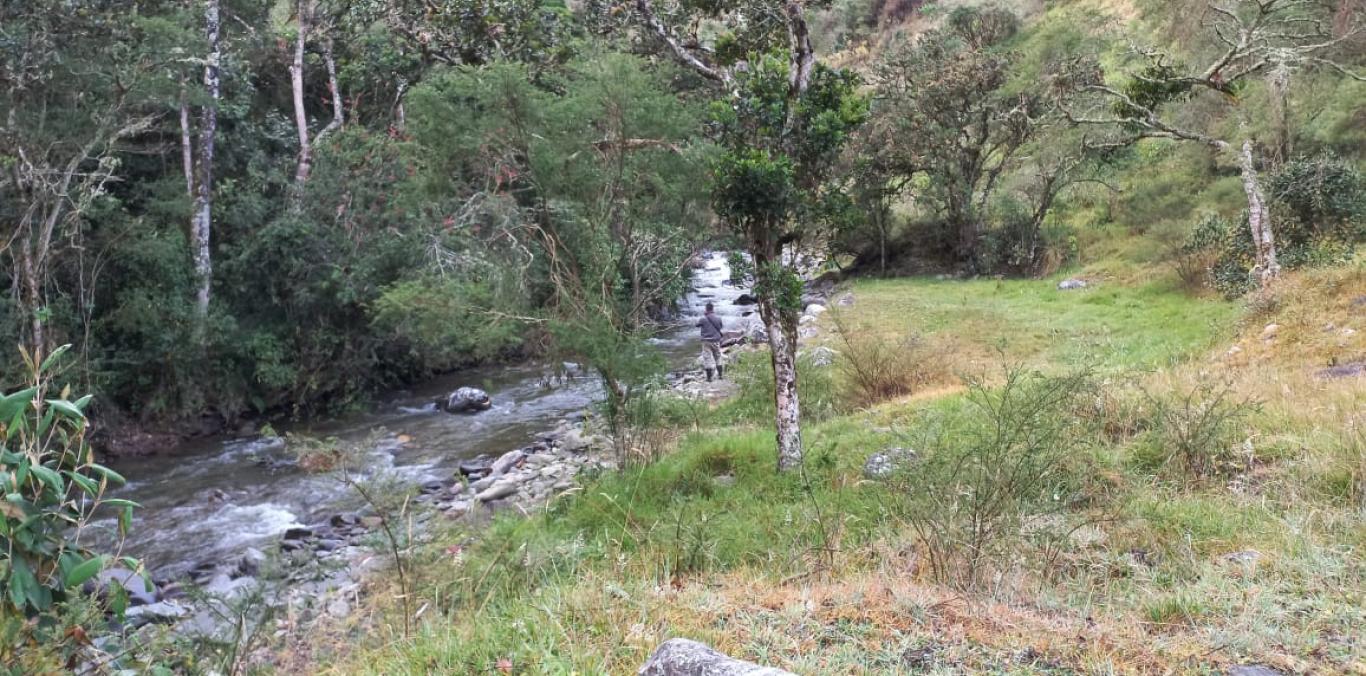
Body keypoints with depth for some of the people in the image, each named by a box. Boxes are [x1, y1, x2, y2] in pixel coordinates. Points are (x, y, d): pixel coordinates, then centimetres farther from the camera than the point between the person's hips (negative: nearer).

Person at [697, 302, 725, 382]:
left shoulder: (703, 319, -13)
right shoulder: (718, 318, -3)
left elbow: (697, 324, 4)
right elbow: (721, 326, 15)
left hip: (707, 341, -3)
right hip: (716, 340, 3)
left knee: (707, 358, 1)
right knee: (718, 357, 18)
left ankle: (709, 377, 0)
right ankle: (720, 374, 25)